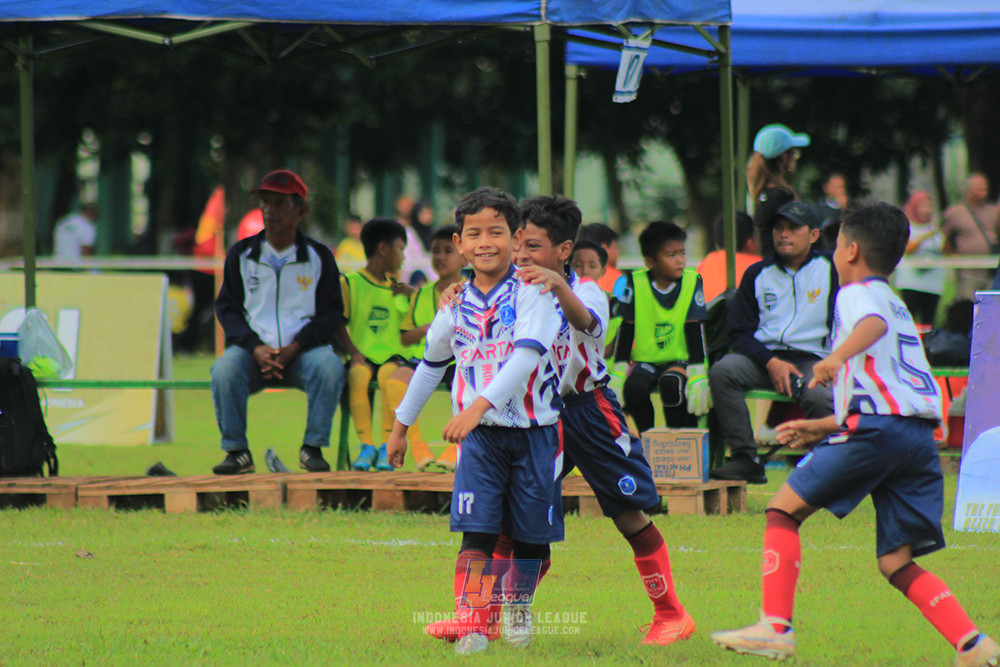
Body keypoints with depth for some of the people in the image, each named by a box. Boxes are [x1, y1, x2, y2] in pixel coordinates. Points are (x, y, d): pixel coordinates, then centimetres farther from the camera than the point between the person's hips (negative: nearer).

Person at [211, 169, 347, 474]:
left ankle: (313, 447, -19)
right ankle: (237, 450, -20)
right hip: (253, 348, 1)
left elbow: (332, 312, 5)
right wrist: (255, 347, -12)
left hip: (303, 349, -1)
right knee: (225, 369, -32)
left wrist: (294, 349, -12)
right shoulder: (241, 254, 10)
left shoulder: (319, 257, 8)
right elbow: (227, 308, 7)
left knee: (330, 366, -33)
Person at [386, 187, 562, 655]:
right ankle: (471, 622, -18)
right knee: (477, 530, -11)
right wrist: (401, 425, 27)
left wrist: (479, 406, -33)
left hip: (533, 430, -2)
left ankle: (516, 617, 26)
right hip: (479, 434, 2)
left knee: (530, 537, 7)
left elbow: (527, 356, -22)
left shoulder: (531, 293, -9)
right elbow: (431, 364, 21)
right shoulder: (458, 303, 6)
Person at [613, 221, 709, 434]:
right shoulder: (636, 283, -6)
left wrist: (698, 377, -14)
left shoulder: (692, 281, -6)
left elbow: (695, 330, -7)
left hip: (679, 360, -1)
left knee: (671, 384, -32)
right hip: (645, 359, 1)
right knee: (634, 387, -29)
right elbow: (625, 329, -3)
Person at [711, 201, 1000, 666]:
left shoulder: (858, 293, 5)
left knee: (783, 511, 2)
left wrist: (838, 356, -40)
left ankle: (775, 627, -8)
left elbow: (873, 323, -22)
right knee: (895, 562, 8)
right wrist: (821, 428, 44)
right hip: (920, 437, 8)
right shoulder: (898, 307, 32)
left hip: (878, 428, -8)